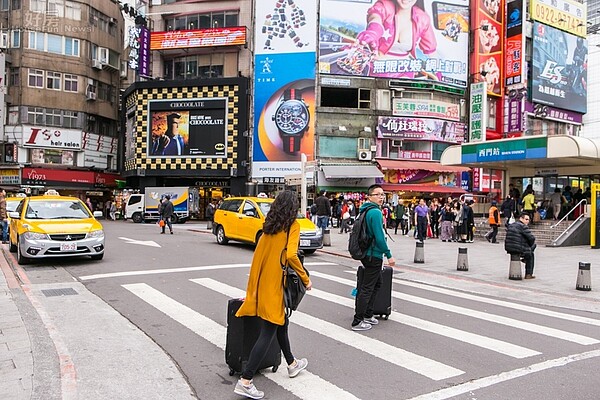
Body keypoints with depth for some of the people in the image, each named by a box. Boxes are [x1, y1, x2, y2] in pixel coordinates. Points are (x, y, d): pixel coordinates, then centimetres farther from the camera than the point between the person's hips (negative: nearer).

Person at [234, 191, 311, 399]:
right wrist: (305, 278, -10)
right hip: (276, 283, -8)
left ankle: (292, 364, 40)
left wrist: (254, 285, 19)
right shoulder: (293, 225, -9)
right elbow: (291, 255, -22)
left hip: (263, 281, 8)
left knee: (281, 323, 23)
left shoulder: (269, 225, 10)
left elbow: (259, 254, 11)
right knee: (268, 333, -3)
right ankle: (245, 381, -3)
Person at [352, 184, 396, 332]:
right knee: (367, 288, -3)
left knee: (377, 283, 21)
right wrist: (389, 255, -16)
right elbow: (379, 237, -23)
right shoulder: (376, 212, -19)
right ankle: (357, 321, 3)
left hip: (367, 253, 10)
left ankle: (368, 315, 29)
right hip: (374, 255, -10)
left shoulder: (367, 211, 12)